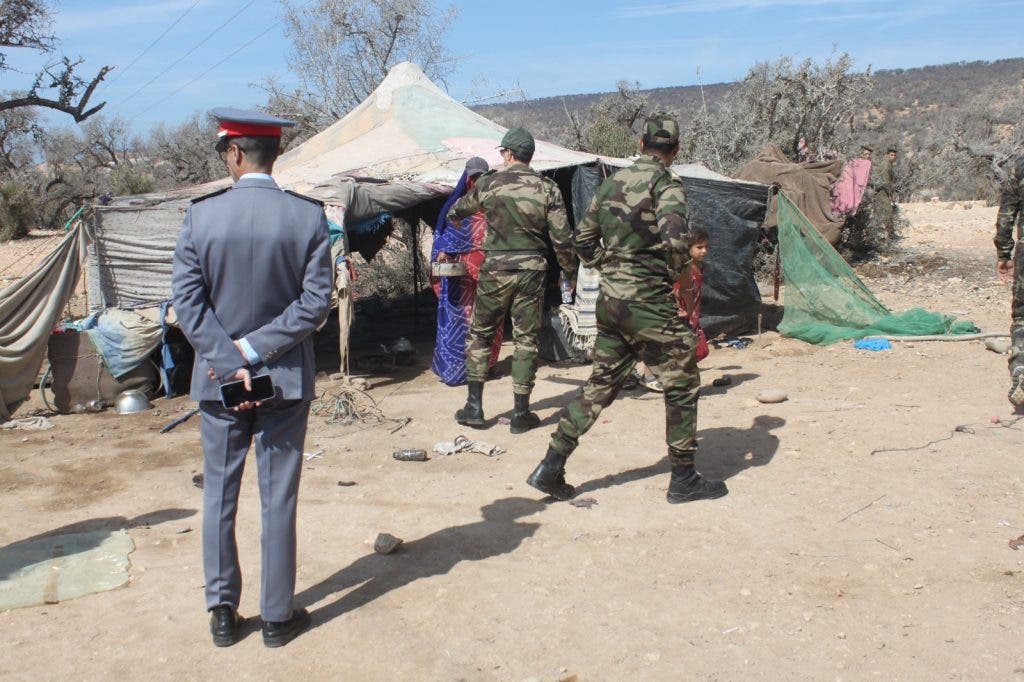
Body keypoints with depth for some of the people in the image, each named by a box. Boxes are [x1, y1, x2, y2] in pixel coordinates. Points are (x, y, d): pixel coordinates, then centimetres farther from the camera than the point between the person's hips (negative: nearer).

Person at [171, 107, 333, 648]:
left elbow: (187, 301, -10)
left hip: (217, 379, 1)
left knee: (218, 496, 15)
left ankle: (222, 613, 25)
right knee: (278, 500, 9)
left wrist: (230, 360, -10)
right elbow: (315, 302, -11)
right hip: (286, 379, 0)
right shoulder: (309, 216, -8)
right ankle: (277, 617, 20)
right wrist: (255, 350, -9)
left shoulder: (201, 215, -7)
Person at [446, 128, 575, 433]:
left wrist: (452, 216, 44)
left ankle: (474, 406, 15)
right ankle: (521, 413, 10)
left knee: (480, 334, 14)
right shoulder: (547, 188, -2)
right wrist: (570, 270, 12)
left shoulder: (488, 183, -1)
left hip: (495, 270, 0)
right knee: (526, 339, 7)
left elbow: (462, 206, 21)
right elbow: (562, 237, -4)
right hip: (532, 271, 0)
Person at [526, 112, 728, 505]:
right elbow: (675, 236, -26)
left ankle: (550, 469, 13)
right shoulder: (665, 184, -9)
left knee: (600, 387, 14)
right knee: (681, 385, 7)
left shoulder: (612, 182, 12)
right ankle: (684, 480, 15)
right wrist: (677, 272, -9)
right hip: (648, 304, -7)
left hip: (610, 302, 7)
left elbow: (583, 237, 18)